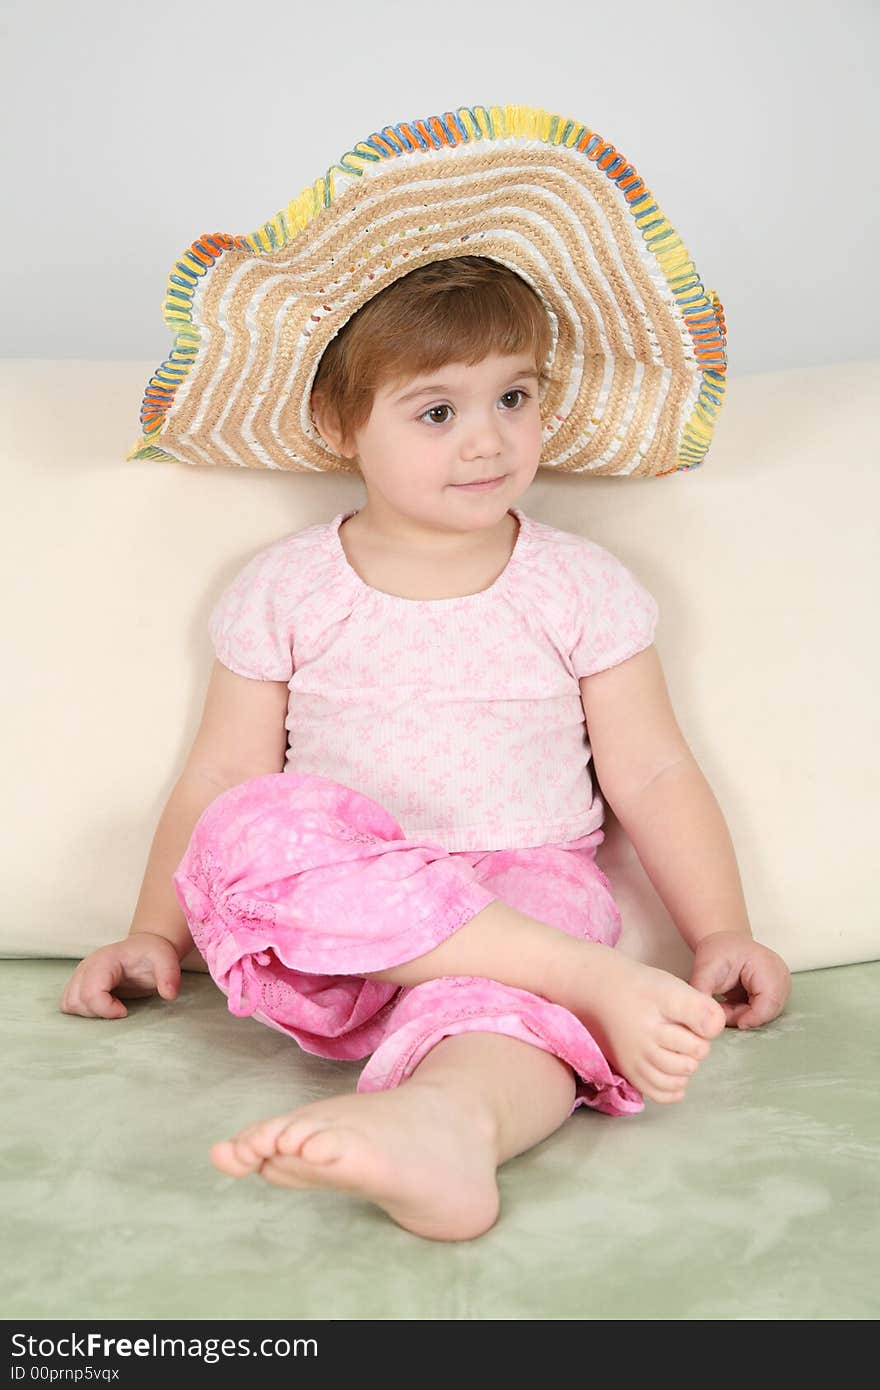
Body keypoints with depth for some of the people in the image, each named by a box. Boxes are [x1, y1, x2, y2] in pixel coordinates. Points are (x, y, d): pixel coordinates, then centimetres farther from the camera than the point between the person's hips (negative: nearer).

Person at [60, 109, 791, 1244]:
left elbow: (650, 773, 9)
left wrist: (723, 936, 2)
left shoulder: (581, 586, 7)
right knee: (253, 836, -33)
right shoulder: (284, 592, 7)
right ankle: (600, 983, -36)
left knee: (503, 1002, -36)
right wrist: (155, 935, 5)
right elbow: (219, 779, 11)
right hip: (328, 925, 1)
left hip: (527, 891, -1)